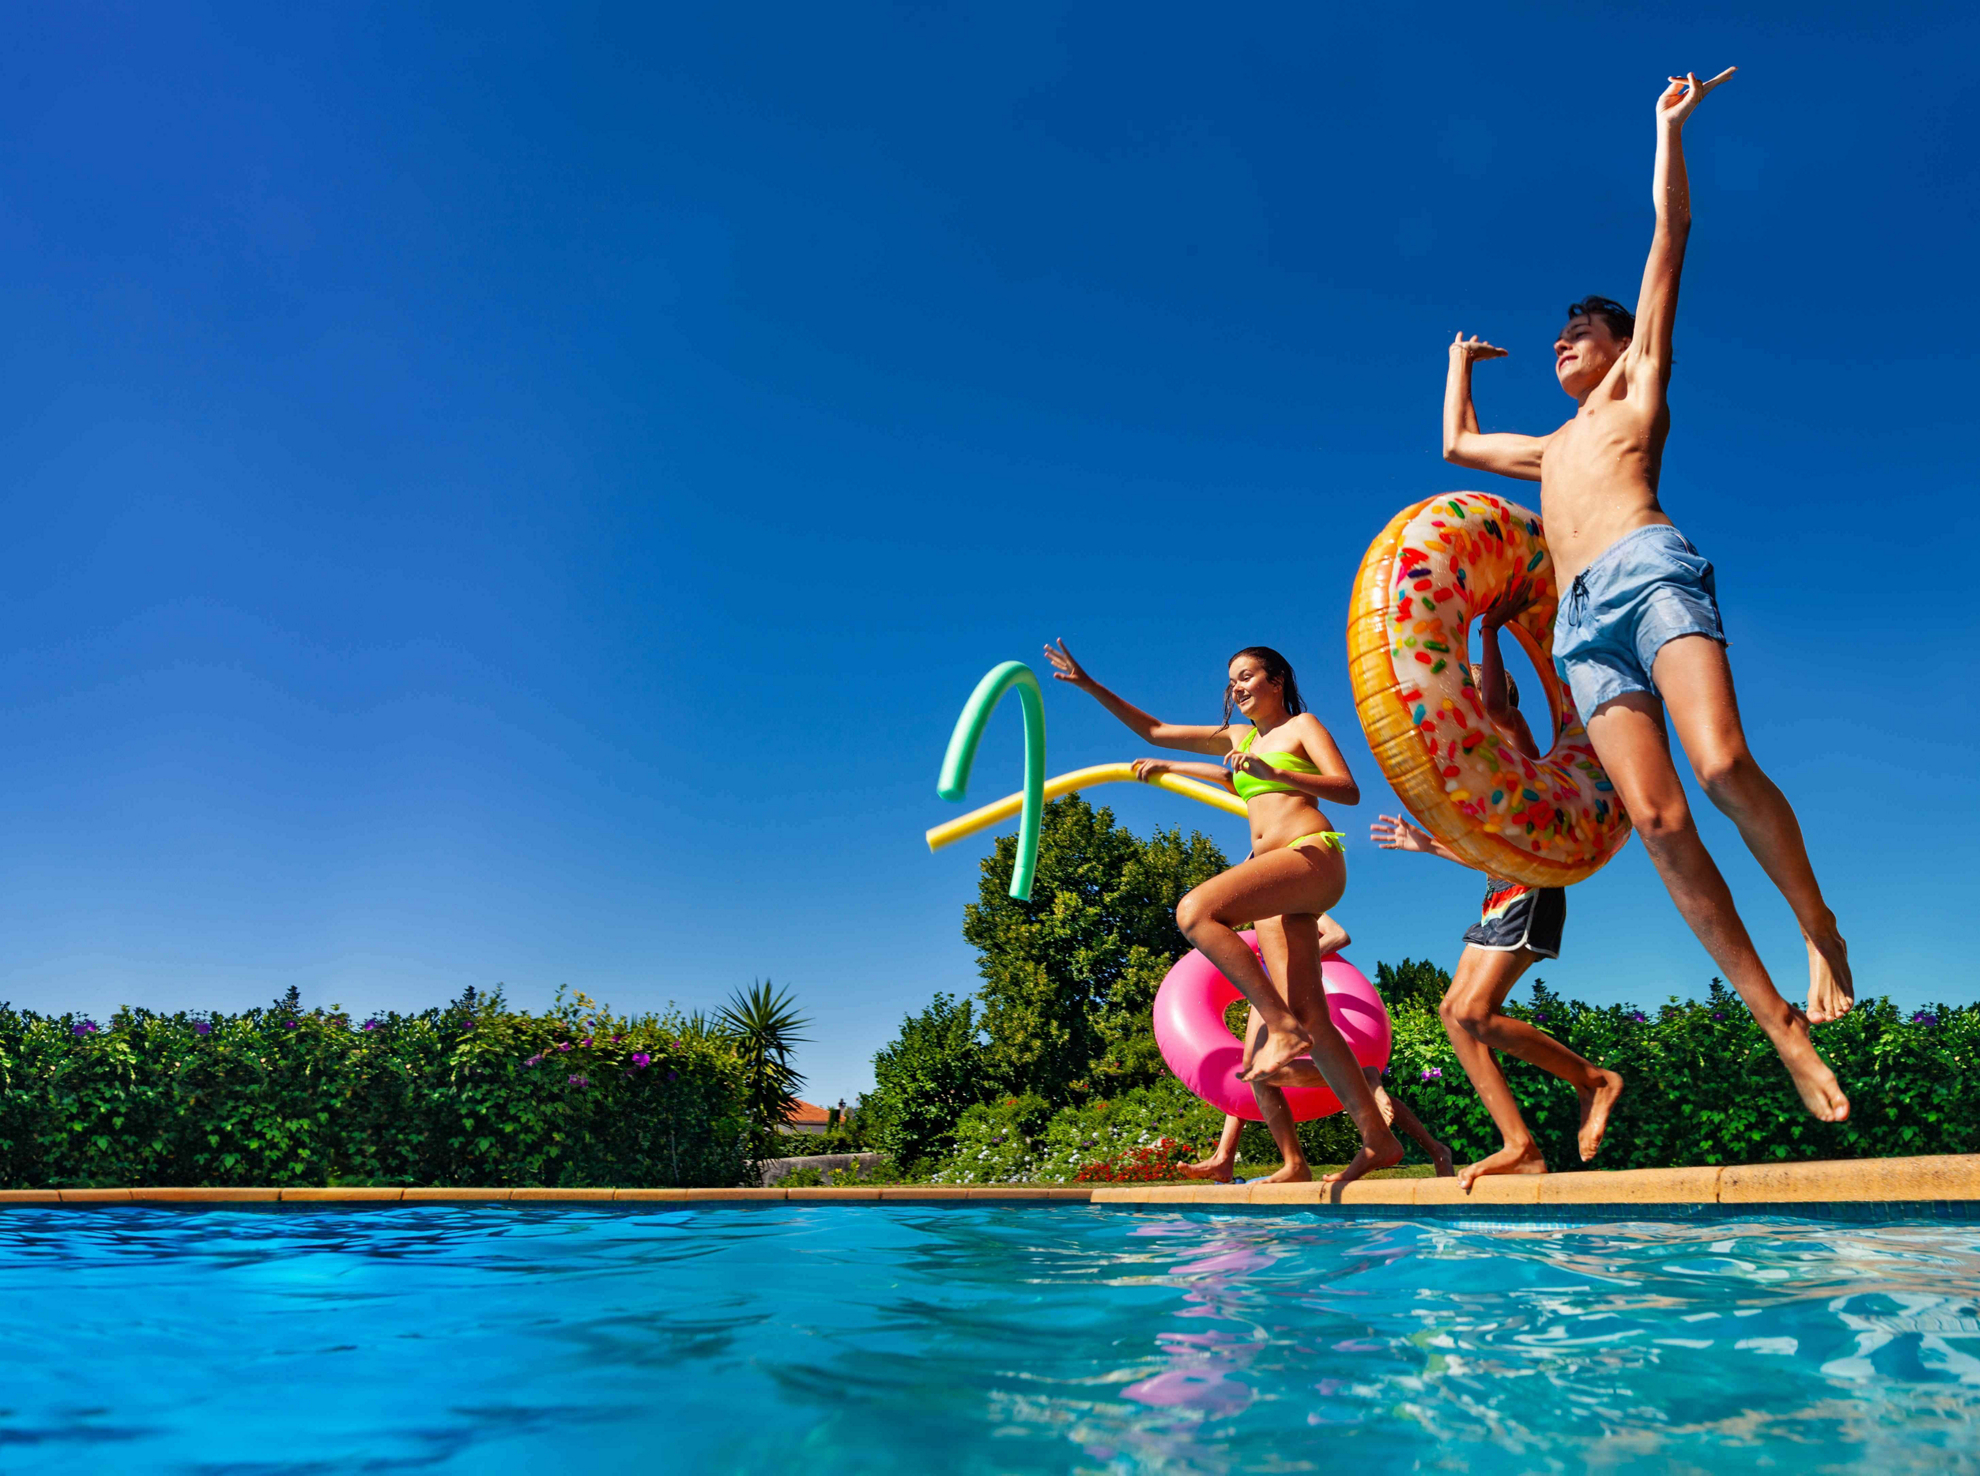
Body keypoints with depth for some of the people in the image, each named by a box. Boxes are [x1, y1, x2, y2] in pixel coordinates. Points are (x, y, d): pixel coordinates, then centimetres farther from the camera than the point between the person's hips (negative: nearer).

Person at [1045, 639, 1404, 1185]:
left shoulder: (1304, 726, 9)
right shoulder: (1237, 737, 26)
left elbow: (1349, 790, -5)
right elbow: (1154, 730, 27)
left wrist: (1272, 771, -16)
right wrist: (1089, 685, 22)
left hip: (1313, 854, -7)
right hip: (1275, 872, 7)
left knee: (1196, 911, -30)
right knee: (1309, 1016, -4)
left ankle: (1282, 1027, -26)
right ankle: (1377, 1139, -2)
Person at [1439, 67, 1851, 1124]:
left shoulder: (1639, 381, 24)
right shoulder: (1551, 448, 38)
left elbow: (1671, 234, 20)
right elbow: (1457, 445, 52)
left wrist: (1668, 125, 24)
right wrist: (1462, 360, 60)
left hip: (1649, 568, -4)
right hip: (1582, 621, 5)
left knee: (1723, 766, -27)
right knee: (1653, 817, -14)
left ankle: (1821, 932, -5)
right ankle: (1779, 1021, -14)